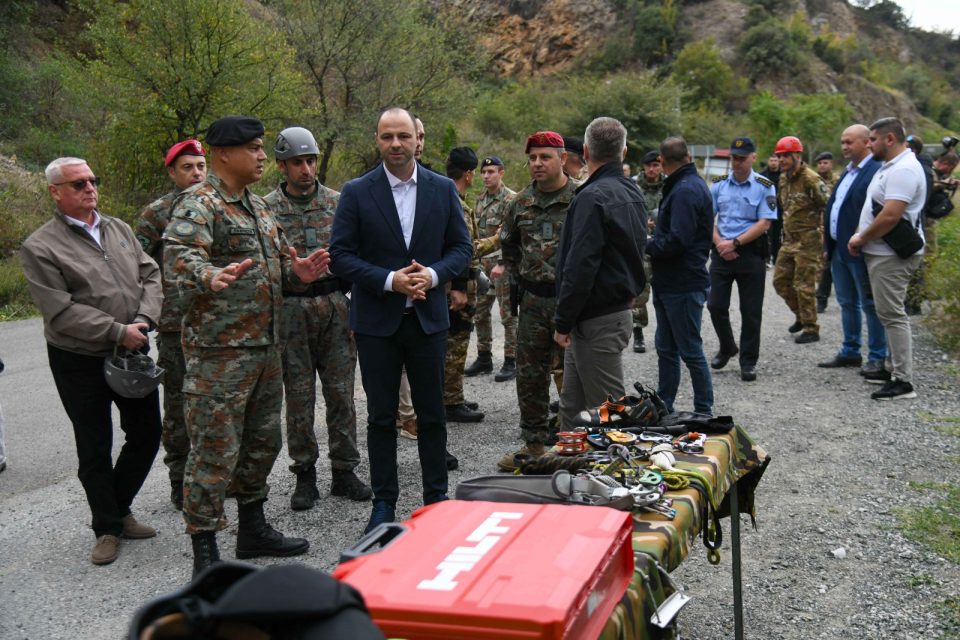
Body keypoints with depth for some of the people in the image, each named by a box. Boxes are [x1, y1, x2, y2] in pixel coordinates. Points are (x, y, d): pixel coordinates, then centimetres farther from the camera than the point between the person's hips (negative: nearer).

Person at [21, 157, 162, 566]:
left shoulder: (119, 229, 7)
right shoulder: (40, 247, -10)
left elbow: (150, 275, 6)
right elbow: (60, 311, -17)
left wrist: (145, 319, -11)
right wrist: (117, 332, -20)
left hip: (133, 352, 5)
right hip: (80, 362, -5)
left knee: (147, 434, 12)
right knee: (95, 450, 6)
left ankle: (118, 509, 32)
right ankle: (107, 528, 22)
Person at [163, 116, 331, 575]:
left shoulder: (257, 205, 16)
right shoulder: (199, 205, -13)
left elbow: (278, 256, 24)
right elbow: (178, 256, -29)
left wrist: (297, 270, 1)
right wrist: (208, 276, -50)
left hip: (265, 346, 9)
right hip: (219, 352, -9)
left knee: (262, 442, 19)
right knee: (215, 451, -3)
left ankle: (253, 529, 35)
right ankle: (205, 555, 8)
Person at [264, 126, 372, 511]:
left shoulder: (337, 202, 6)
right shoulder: (266, 208, 1)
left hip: (335, 306, 1)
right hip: (291, 309, -1)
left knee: (341, 393, 5)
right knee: (299, 396, 5)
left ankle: (344, 472, 16)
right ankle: (305, 476, 16)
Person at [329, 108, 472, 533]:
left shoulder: (443, 189, 4)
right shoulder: (356, 192, -2)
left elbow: (461, 247, 6)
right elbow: (340, 255, -5)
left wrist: (433, 274, -14)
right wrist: (389, 281, -17)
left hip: (428, 317, 2)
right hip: (376, 321, -1)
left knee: (432, 414, 9)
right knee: (381, 416, 7)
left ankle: (436, 497, 22)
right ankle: (384, 502, 19)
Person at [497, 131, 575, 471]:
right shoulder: (520, 203, 10)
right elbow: (508, 245, 24)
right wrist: (518, 280, 14)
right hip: (532, 300, 6)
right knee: (529, 376, 10)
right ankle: (533, 444, 23)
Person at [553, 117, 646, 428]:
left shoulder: (593, 197, -17)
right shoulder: (632, 193, 13)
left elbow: (580, 266, -21)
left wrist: (563, 321, -14)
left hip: (597, 321, -10)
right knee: (572, 407, 17)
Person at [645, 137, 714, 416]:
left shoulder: (686, 190, -18)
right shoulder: (688, 185, 14)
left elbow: (677, 241, -26)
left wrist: (646, 245, -14)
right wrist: (656, 230, 11)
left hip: (683, 285, -10)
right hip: (669, 283, 10)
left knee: (691, 351, 0)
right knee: (666, 348, 16)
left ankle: (704, 412, 10)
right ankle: (663, 407, 26)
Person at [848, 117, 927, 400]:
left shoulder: (903, 170, -18)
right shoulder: (890, 166, 16)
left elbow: (890, 216, -26)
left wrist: (861, 239, -14)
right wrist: (862, 236, 9)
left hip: (892, 256, -11)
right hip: (883, 252, 11)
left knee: (892, 314, -10)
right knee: (890, 313, 16)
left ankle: (903, 381, -8)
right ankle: (894, 368, 25)